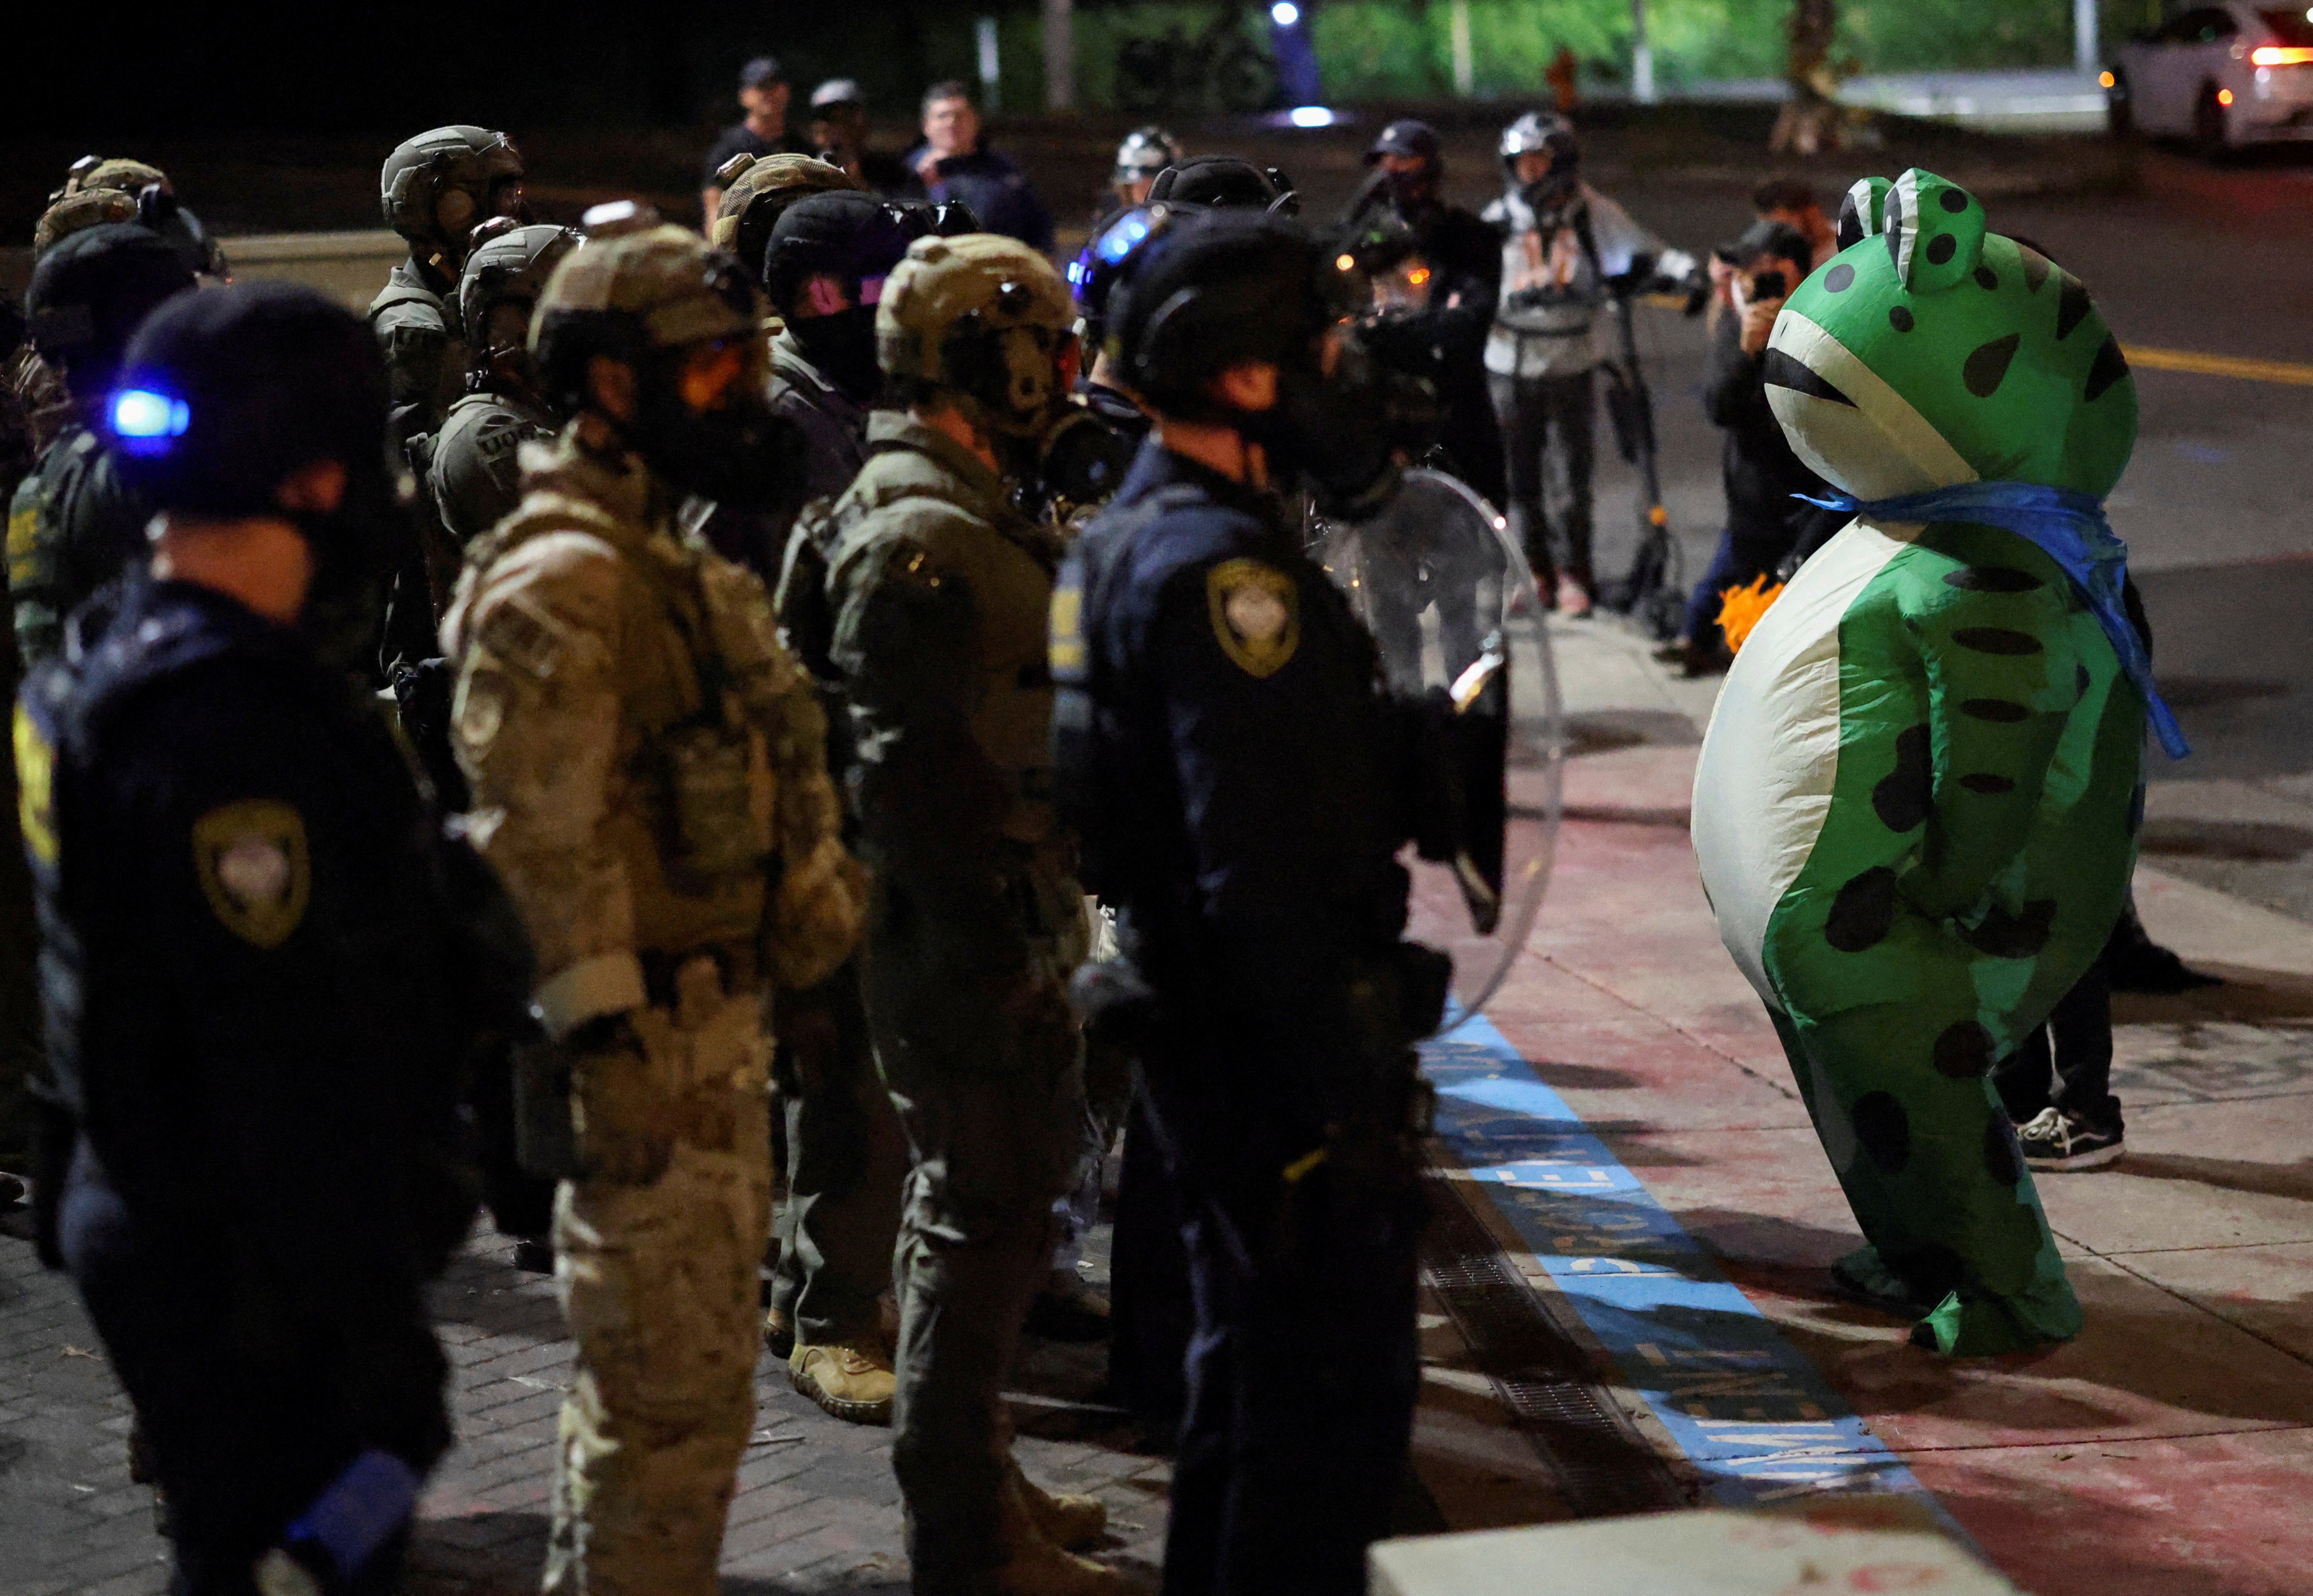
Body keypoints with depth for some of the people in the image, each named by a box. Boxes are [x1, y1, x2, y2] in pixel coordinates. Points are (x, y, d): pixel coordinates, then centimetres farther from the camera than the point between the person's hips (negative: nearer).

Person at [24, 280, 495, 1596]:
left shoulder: (114, 661, 7)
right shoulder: (238, 729, -26)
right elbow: (297, 1079, -26)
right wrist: (390, 1352, -21)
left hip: (153, 1227, 10)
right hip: (254, 1284, -10)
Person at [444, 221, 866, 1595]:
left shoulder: (670, 565, 15)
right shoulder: (559, 584, -18)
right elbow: (540, 842, -22)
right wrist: (610, 1057, -24)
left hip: (718, 1024, 10)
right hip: (647, 1043, -10)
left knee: (674, 1373, 19)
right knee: (673, 1401, -4)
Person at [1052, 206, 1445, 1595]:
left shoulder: (1131, 539, 12)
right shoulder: (1227, 572, -21)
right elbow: (1267, 878, -26)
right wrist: (1353, 1097, -23)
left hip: (1198, 1029, 11)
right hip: (1279, 1052, -11)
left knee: (1255, 1373, 21)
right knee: (1340, 1398, -3)